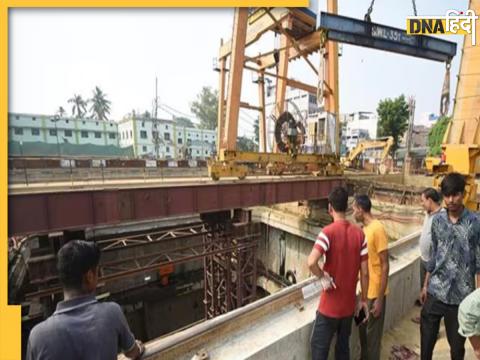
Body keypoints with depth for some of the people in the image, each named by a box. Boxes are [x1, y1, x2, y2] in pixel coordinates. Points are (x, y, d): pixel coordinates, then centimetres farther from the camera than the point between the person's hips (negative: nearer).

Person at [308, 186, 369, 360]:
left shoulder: (328, 232, -21)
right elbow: (364, 272, -1)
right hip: (349, 305, 5)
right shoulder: (359, 233, -5)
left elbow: (311, 262, -35)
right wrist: (363, 300, 10)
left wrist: (323, 277, -15)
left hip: (329, 306, -5)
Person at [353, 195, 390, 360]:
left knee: (372, 335, 10)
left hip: (375, 293, -8)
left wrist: (379, 299, -18)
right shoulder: (364, 229, 5)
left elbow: (385, 266, -20)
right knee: (363, 330, 22)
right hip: (364, 290, 8)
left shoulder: (377, 229, -21)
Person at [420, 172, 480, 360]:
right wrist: (425, 284, 10)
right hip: (435, 291, 3)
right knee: (426, 337, 13)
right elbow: (433, 255, 7)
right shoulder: (437, 220, 0)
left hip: (461, 295, -2)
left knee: (457, 343, 16)